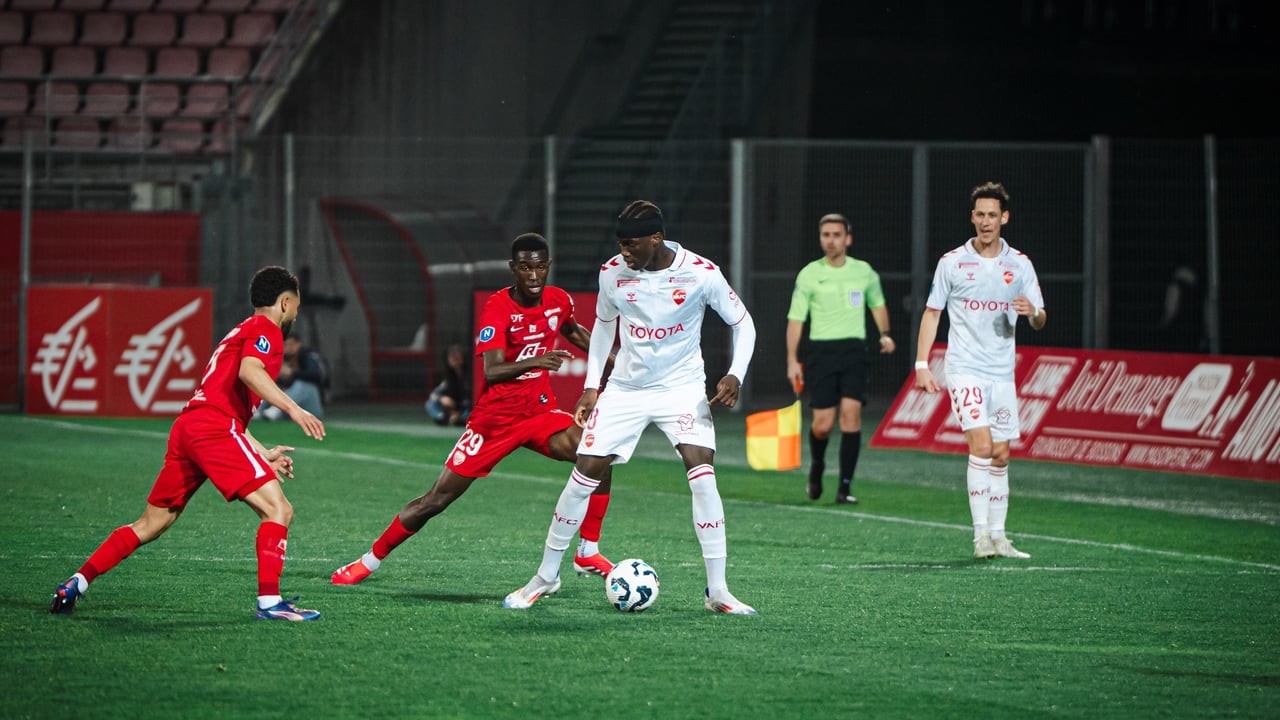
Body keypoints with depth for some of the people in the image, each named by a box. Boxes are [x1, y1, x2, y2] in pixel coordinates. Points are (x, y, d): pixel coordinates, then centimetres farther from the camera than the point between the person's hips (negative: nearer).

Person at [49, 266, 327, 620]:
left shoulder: (241, 332, 32)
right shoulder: (265, 329, 3)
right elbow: (249, 371, -20)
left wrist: (264, 454, 35)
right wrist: (293, 408, -24)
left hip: (187, 428, 9)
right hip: (214, 428, -9)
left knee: (151, 524, 15)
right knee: (278, 510, -11)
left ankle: (75, 584, 14)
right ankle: (269, 601, -20)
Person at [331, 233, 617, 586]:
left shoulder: (559, 301, -1)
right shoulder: (498, 308, -19)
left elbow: (573, 332, 27)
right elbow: (492, 372, -32)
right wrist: (534, 362, -48)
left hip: (540, 411, 5)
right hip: (495, 418, -5)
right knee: (437, 499, -3)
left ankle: (588, 553, -4)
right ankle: (370, 560, 14)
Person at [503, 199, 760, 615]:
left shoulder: (700, 274, -16)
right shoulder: (613, 273, -8)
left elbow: (741, 322, -4)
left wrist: (735, 375, -19)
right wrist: (591, 386, 6)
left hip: (682, 389, -2)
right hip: (625, 389, 2)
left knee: (702, 474, -21)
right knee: (585, 474, -4)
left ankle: (717, 591, -15)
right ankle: (546, 576, 13)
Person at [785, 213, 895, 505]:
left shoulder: (864, 272, 7)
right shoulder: (809, 275, 1)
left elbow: (877, 304, 25)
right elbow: (796, 318, 1)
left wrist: (884, 334, 9)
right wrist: (792, 360, -5)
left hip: (853, 350, 1)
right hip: (821, 351, -1)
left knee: (851, 412, -16)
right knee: (823, 424, -6)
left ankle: (844, 487, -12)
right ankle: (816, 465, 29)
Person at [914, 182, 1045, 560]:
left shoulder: (1020, 264, 6)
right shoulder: (952, 262, 0)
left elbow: (1039, 320, 8)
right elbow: (932, 313, 7)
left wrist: (1033, 312, -16)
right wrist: (922, 364, -1)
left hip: (1002, 373, 4)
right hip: (964, 369, -3)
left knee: (1000, 455, 6)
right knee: (981, 445, -17)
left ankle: (997, 536, 13)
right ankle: (980, 534, -16)